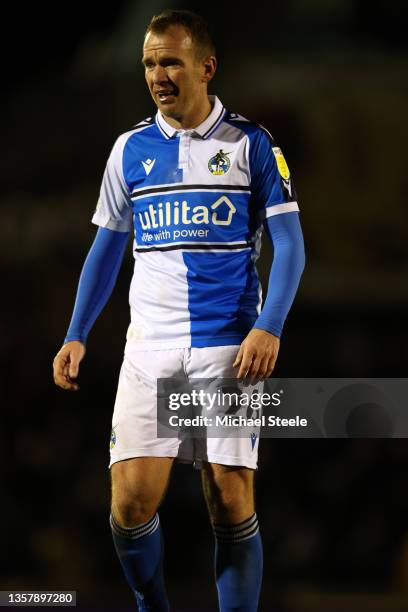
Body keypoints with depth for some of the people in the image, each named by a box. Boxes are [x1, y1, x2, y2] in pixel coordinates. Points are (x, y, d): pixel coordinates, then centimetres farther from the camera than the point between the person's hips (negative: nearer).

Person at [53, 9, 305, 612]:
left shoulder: (252, 145, 2)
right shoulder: (131, 149, 10)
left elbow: (290, 246, -1)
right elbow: (106, 250, 18)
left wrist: (268, 328, -14)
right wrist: (76, 336, 10)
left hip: (229, 348, -2)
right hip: (149, 348, 2)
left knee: (233, 504, -5)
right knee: (132, 501, -7)